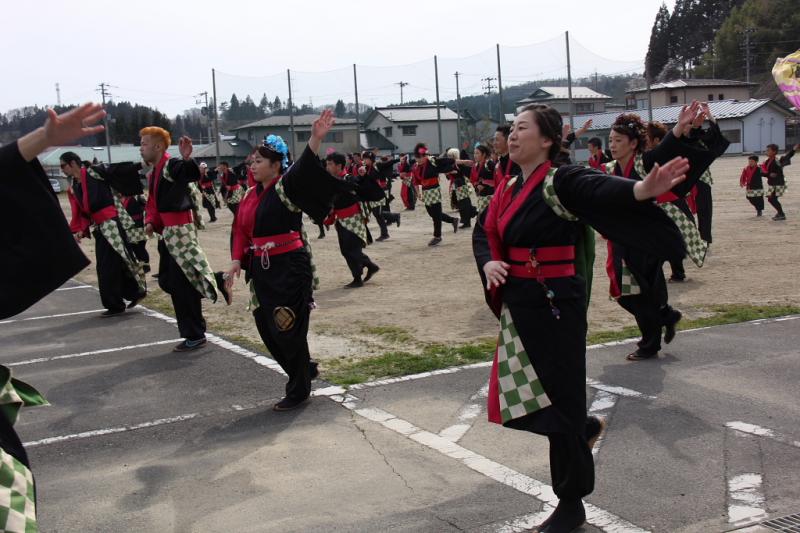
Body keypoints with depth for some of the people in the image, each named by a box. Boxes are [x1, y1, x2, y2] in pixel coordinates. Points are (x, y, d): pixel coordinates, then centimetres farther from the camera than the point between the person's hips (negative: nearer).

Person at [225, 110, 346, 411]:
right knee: (267, 328, 13)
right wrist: (237, 261, -5)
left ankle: (298, 391, 16)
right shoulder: (251, 196, 10)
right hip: (262, 270, 8)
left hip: (290, 268, -8)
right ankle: (305, 369, 34)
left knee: (289, 329, -1)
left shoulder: (287, 187, -10)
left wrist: (316, 138, -46)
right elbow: (241, 232, 11)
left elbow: (304, 170, -30)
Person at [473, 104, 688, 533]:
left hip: (554, 305, -8)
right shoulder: (509, 189, 10)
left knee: (558, 404, 2)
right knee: (514, 404, 14)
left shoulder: (562, 181, -13)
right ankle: (583, 429, 42)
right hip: (518, 305, 8)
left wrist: (643, 189, -53)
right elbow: (483, 231, 14)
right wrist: (489, 262, -8)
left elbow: (602, 190, -32)